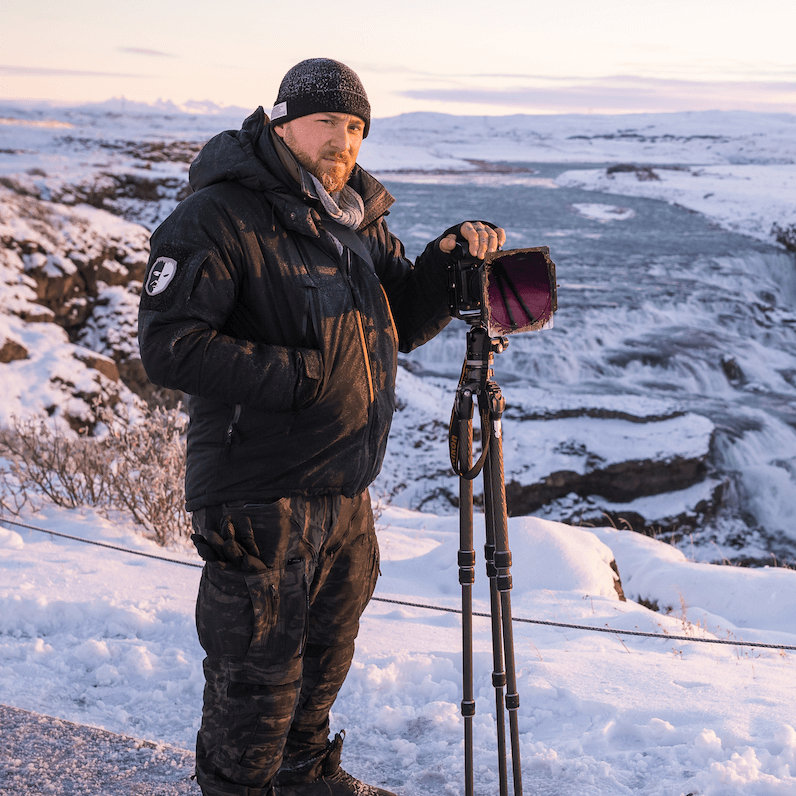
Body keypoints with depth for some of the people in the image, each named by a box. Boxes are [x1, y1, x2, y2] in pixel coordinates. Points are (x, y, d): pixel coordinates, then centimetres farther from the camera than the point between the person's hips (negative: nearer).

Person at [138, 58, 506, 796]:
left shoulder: (356, 216, 12)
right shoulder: (219, 217, -14)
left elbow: (405, 322, 14)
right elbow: (169, 346, -22)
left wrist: (446, 260, -5)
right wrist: (299, 376, -23)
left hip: (345, 492, 8)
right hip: (258, 495, -8)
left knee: (326, 648, 23)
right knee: (259, 670, 3)